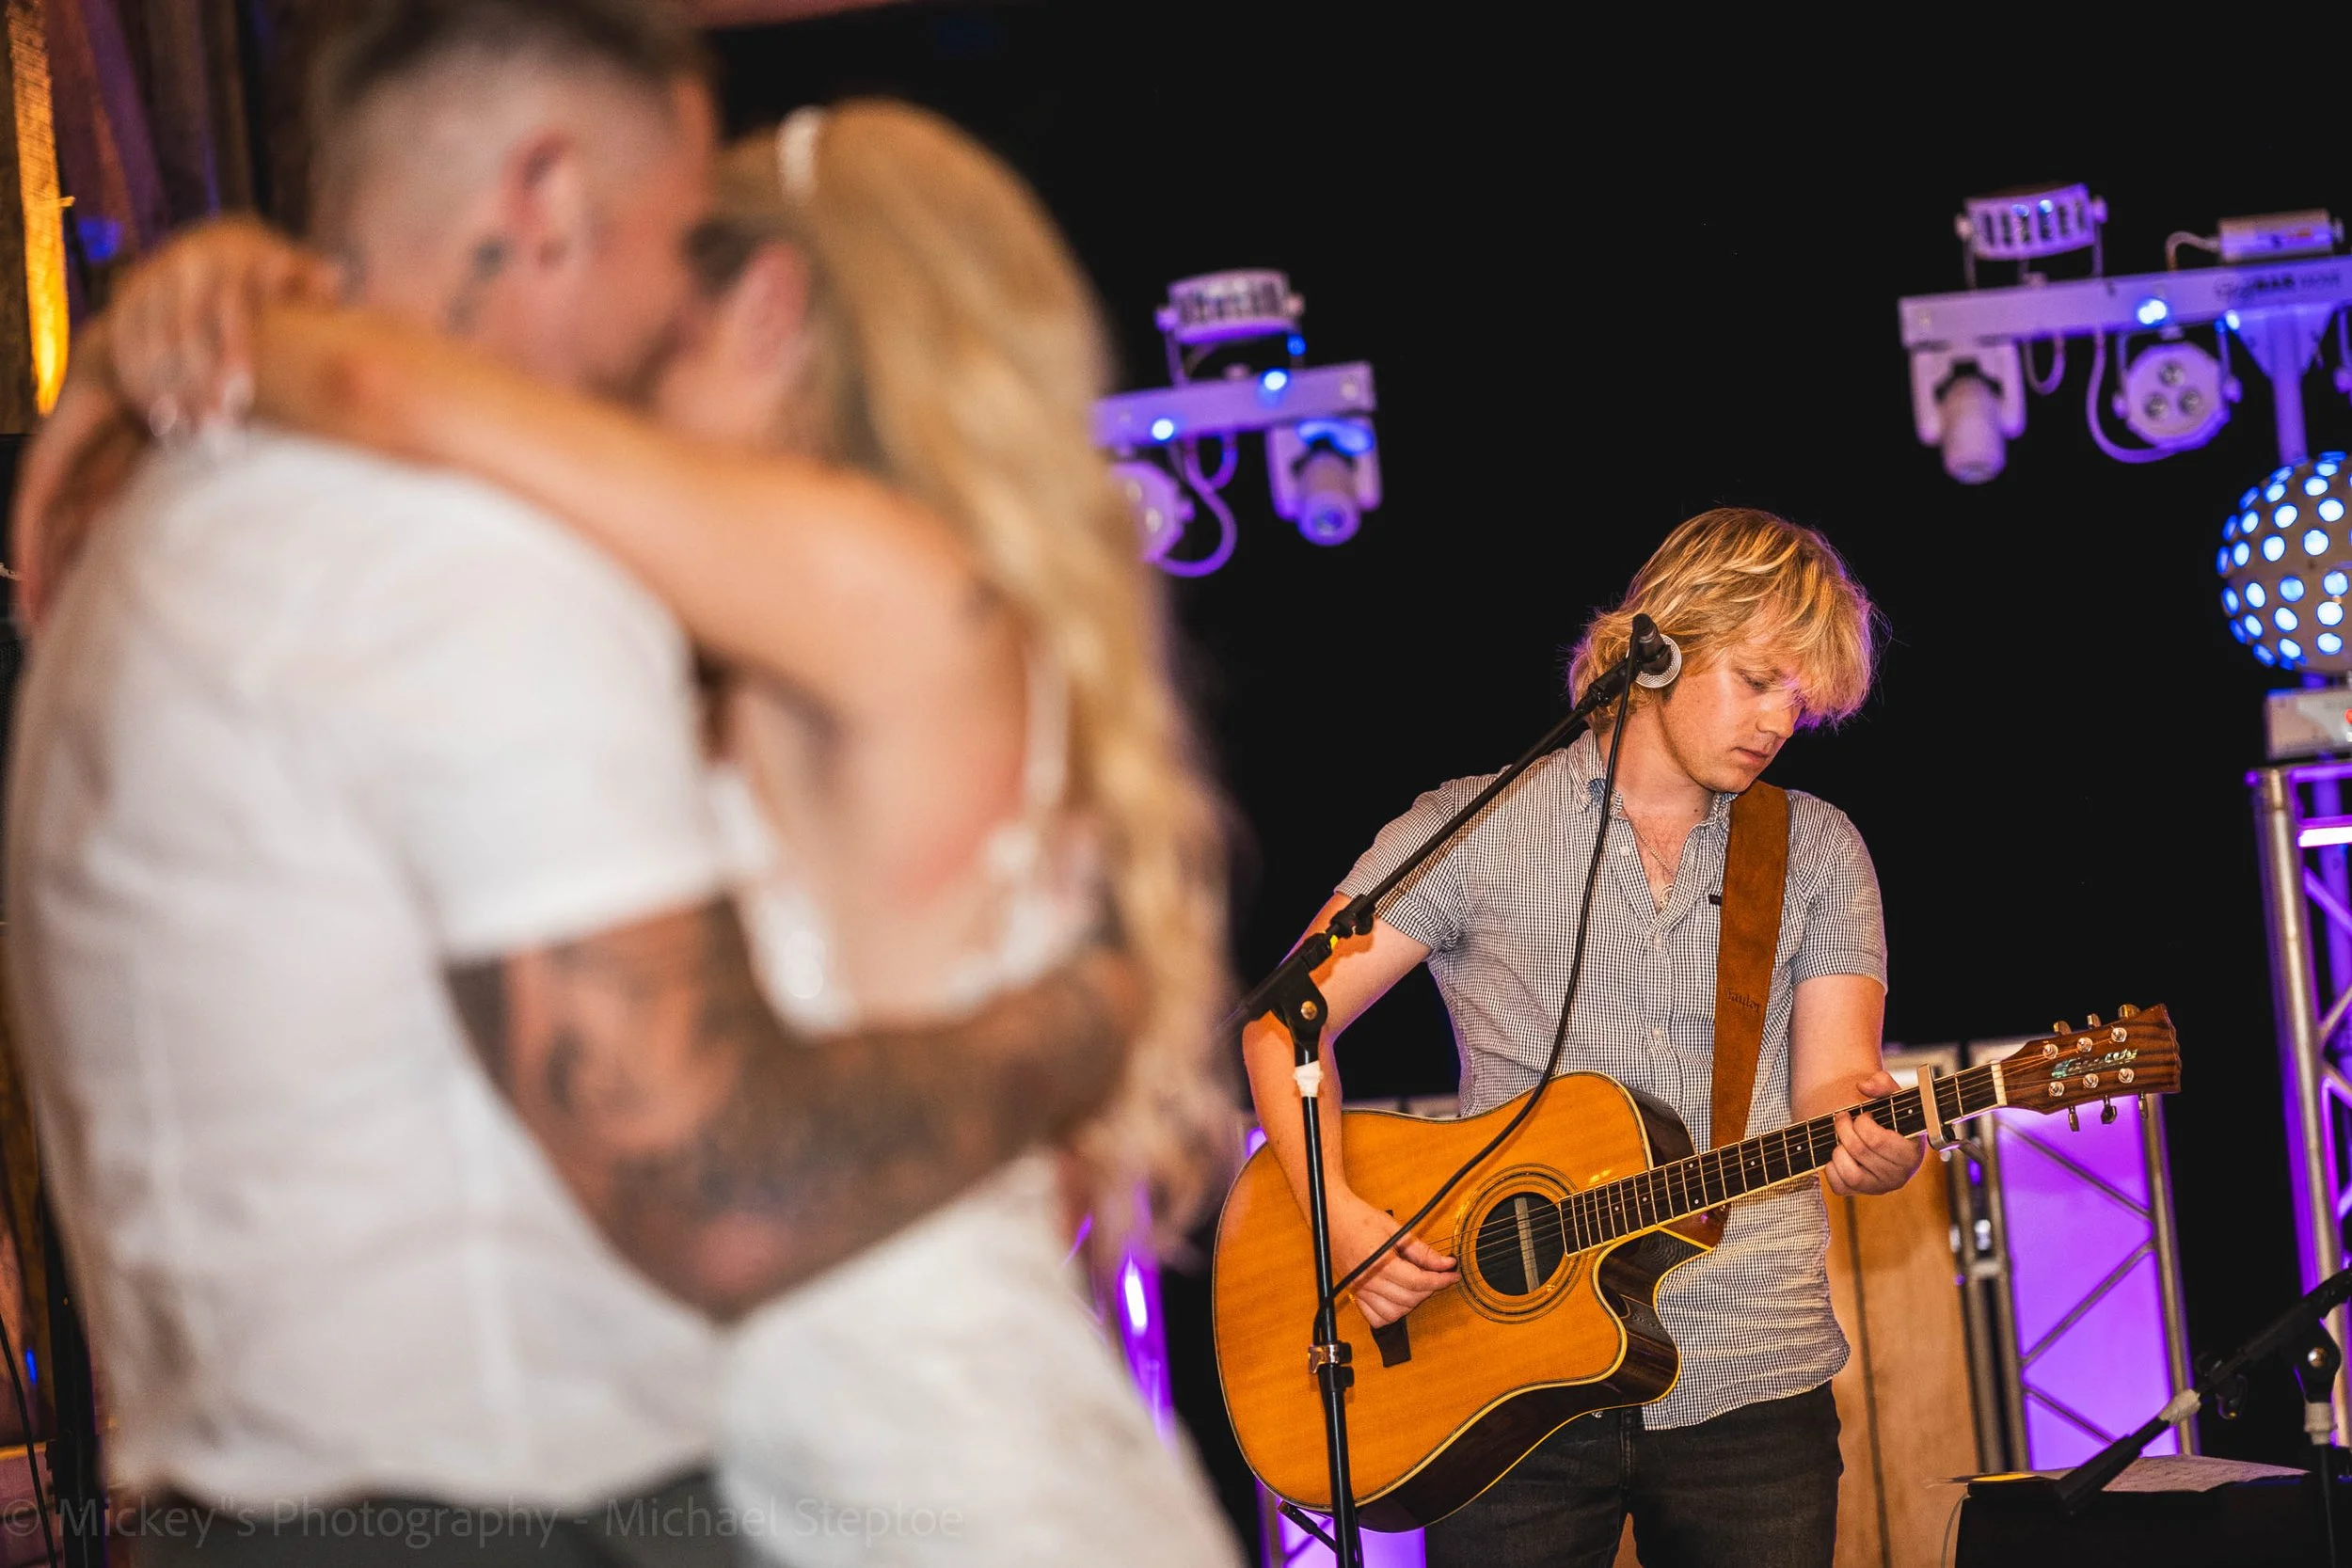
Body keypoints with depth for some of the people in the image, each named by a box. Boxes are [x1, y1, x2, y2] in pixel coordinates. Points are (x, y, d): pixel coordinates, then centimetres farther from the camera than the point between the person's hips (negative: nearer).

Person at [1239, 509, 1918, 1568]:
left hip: (1748, 1390, 2)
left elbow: (1831, 1083, 1)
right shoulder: (1470, 832, 2)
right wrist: (1341, 1220, -13)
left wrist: (1870, 1145, -24)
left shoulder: (1818, 853, 9)